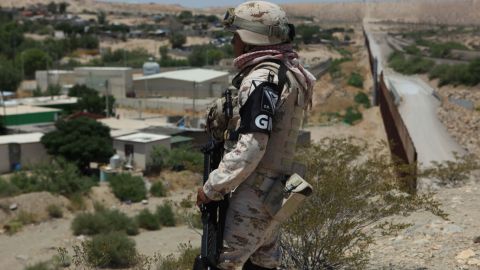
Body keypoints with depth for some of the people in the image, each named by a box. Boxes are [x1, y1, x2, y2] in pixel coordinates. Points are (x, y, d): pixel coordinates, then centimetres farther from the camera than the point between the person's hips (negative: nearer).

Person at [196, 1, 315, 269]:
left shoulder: (261, 80, -19)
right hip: (273, 190, 10)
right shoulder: (287, 73, 12)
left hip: (256, 192, -10)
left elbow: (250, 147, -24)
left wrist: (212, 187, -18)